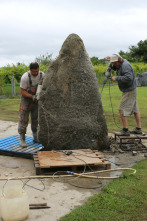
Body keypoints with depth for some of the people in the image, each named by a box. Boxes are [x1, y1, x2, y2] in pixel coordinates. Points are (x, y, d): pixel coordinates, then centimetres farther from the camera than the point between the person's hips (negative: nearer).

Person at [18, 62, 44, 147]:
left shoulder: (42, 75, -13)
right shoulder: (25, 77, -25)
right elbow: (22, 91, -21)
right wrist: (32, 96, -34)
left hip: (36, 99, 4)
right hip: (26, 99, -4)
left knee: (36, 119, 9)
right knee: (23, 119, -4)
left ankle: (35, 137, 20)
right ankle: (22, 139, 4)